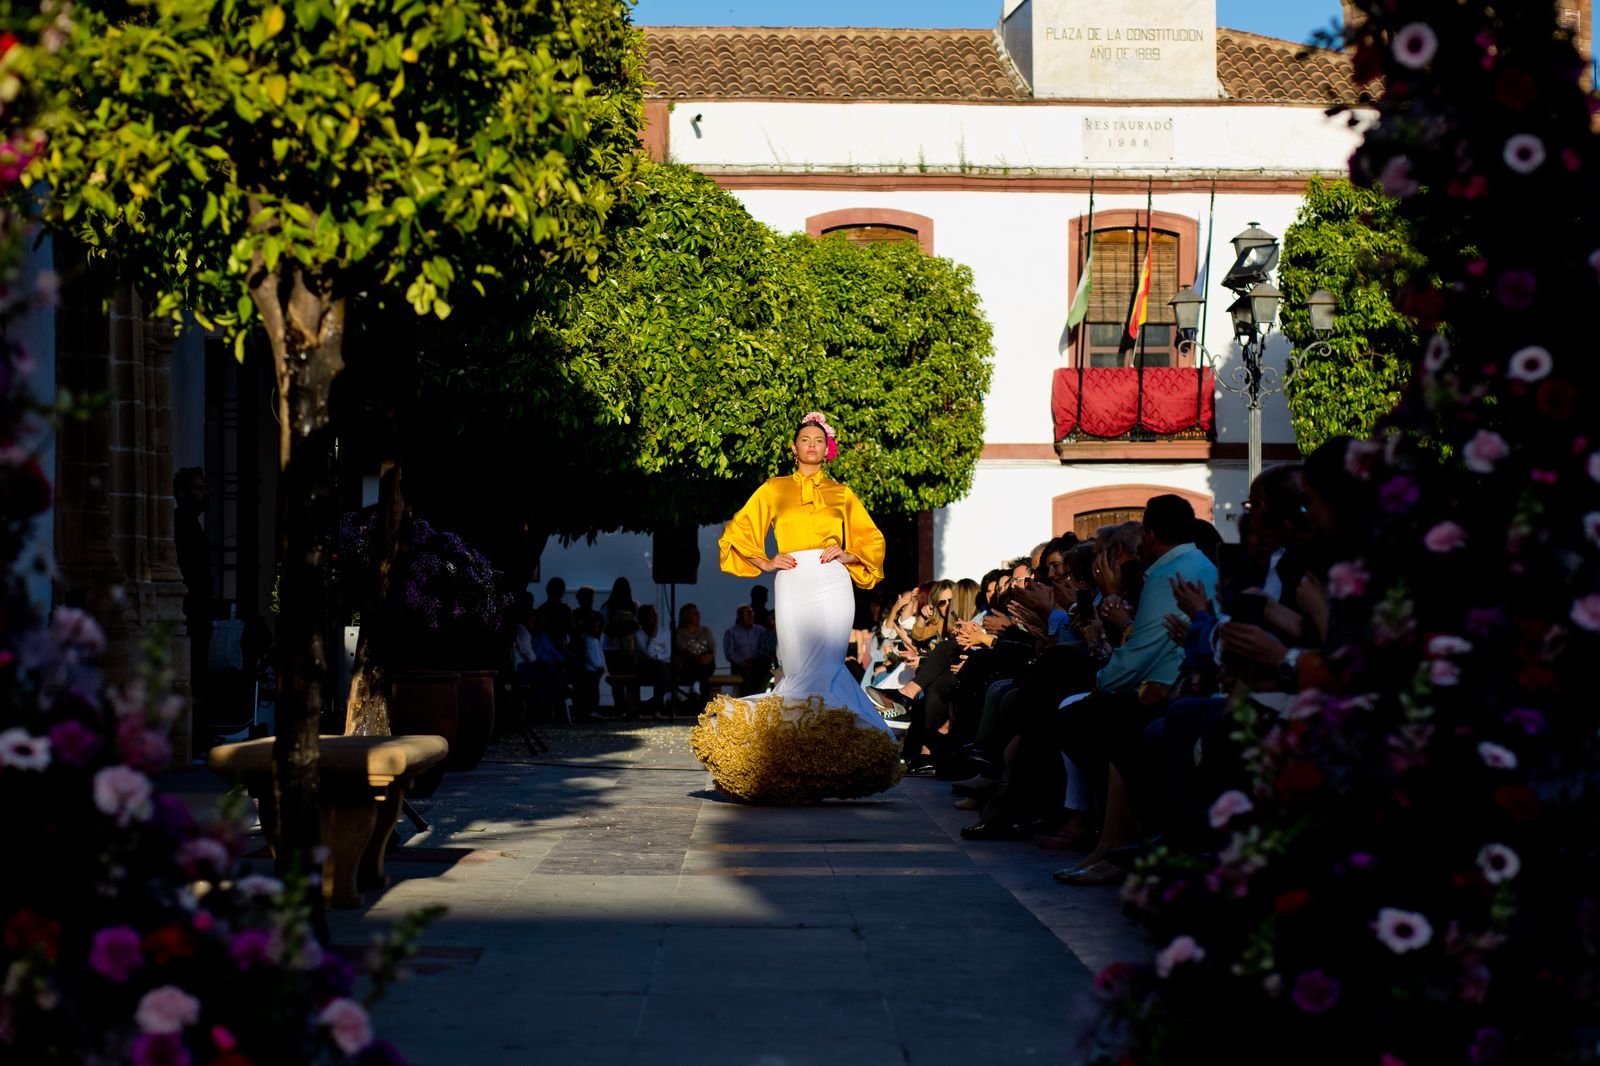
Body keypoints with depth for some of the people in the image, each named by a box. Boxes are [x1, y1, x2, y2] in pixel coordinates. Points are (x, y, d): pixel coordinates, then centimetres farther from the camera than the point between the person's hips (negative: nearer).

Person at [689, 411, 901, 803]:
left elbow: (872, 539, 22)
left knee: (824, 667, -13)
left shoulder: (841, 494, 17)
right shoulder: (774, 490, 15)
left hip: (832, 584, 0)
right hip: (793, 584, 0)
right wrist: (766, 563, 0)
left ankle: (823, 765, -10)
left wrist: (845, 554, 3)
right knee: (801, 671, -9)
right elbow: (738, 533, 14)